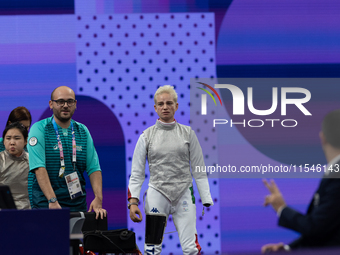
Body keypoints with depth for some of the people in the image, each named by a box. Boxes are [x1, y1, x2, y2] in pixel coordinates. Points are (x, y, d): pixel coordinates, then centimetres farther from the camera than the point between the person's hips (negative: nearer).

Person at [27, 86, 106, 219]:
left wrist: (98, 199, -12)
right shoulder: (39, 129, -3)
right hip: (46, 203, -4)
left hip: (78, 203, 4)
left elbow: (94, 168, 4)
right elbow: (39, 168, -15)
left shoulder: (83, 131, 11)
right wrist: (52, 201, -26)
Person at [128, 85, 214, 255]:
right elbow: (137, 173, 4)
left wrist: (207, 201, 1)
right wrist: (133, 201, -8)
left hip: (184, 194, 0)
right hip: (157, 194, 0)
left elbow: (199, 171, 7)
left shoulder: (187, 133, 5)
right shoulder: (147, 136, 4)